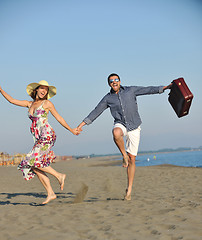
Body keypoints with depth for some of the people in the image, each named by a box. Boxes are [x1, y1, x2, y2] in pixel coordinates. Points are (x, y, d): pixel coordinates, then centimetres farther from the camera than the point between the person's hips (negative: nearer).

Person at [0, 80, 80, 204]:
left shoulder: (47, 103, 3)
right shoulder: (29, 104, 17)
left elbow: (59, 118, 8)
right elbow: (12, 100, 18)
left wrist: (71, 130, 8)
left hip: (47, 135, -6)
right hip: (38, 138, 6)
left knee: (34, 161, -19)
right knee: (35, 167, -2)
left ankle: (59, 175, -9)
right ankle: (50, 194, 1)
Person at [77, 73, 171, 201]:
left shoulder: (130, 90, 2)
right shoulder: (108, 98, 4)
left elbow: (148, 90, 2)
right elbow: (96, 112, 8)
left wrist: (165, 87, -5)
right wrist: (82, 124, 4)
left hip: (134, 127, 0)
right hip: (121, 124, 0)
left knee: (132, 159, -2)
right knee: (116, 133, -41)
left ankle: (129, 189, 7)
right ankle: (124, 155, -15)